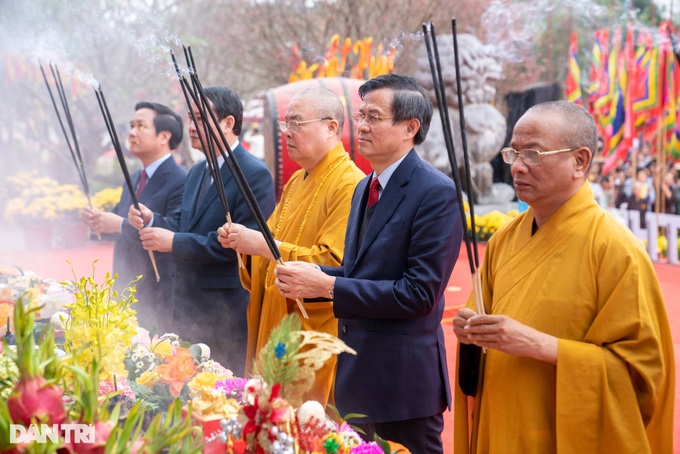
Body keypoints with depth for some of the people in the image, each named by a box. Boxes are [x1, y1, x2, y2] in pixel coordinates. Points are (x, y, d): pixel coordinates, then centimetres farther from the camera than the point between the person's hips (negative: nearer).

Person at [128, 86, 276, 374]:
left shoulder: (254, 174, -13)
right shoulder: (197, 172, 16)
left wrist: (175, 241, -20)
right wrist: (151, 220, -4)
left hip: (227, 312, -8)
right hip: (187, 306, 8)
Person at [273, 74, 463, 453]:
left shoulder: (436, 192, -16)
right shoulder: (366, 187, 12)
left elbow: (419, 292, -21)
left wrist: (328, 285, -21)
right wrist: (312, 275, -4)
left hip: (403, 378, -8)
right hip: (356, 371, 8)